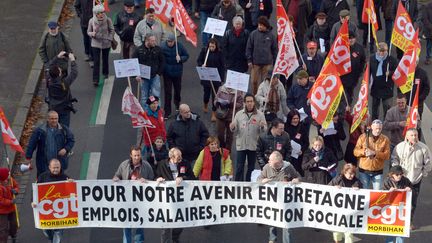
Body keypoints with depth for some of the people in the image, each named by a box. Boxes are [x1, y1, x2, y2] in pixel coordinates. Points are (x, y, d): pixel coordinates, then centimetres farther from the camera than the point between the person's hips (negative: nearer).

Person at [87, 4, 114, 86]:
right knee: (96, 62, -6)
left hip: (106, 43, 1)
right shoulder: (91, 21, -12)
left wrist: (109, 39, -12)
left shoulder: (108, 20, -14)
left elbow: (112, 30, -1)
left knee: (105, 59, 19)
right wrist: (92, 34, -23)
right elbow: (88, 31, -1)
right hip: (95, 43, -1)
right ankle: (95, 80, -5)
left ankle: (105, 73, 46)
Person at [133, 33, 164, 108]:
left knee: (156, 95, -3)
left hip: (155, 76, 0)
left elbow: (161, 62, 7)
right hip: (143, 77, 0)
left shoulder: (157, 49, -2)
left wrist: (159, 73, -1)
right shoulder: (139, 50, -6)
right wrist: (137, 75, -8)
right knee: (144, 97, 8)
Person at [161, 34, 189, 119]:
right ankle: (167, 111, 5)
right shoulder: (163, 46, -15)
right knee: (167, 92, -3)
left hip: (177, 72, 2)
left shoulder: (179, 46, -9)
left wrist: (180, 58, -19)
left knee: (177, 89, 21)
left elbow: (186, 56, 1)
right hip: (167, 72, -2)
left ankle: (177, 103, 50)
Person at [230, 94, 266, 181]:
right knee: (239, 167, 1)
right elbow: (235, 130, 7)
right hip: (241, 145, 0)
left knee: (251, 167, 10)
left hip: (253, 145, 0)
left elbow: (264, 129, -4)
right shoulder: (239, 114, 4)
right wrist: (232, 127, -16)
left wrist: (262, 127, -26)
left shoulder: (260, 115, 0)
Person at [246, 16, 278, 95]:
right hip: (255, 62, 0)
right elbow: (249, 48, 3)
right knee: (254, 81, -1)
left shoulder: (271, 35, 2)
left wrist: (275, 62, 5)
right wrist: (249, 60, -3)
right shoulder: (253, 34, 0)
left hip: (267, 63, 0)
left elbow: (275, 49, 8)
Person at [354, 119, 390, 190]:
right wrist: (364, 152, -22)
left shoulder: (385, 139, -1)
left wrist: (375, 153, -21)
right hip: (364, 171, 0)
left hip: (377, 171, 0)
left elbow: (387, 155, -7)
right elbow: (355, 152, -2)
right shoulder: (363, 137, -1)